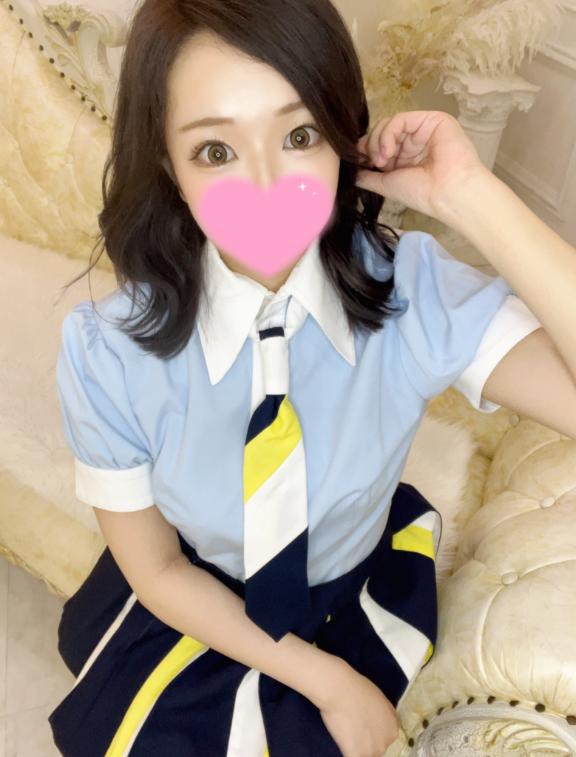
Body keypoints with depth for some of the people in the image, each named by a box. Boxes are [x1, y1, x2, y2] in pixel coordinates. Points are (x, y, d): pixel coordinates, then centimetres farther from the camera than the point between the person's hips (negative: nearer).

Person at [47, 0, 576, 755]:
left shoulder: (414, 291, -26)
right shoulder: (106, 351, -26)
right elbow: (156, 568, -13)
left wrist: (473, 200, -38)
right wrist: (327, 680, -12)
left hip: (357, 591, 1)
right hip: (197, 603, 0)